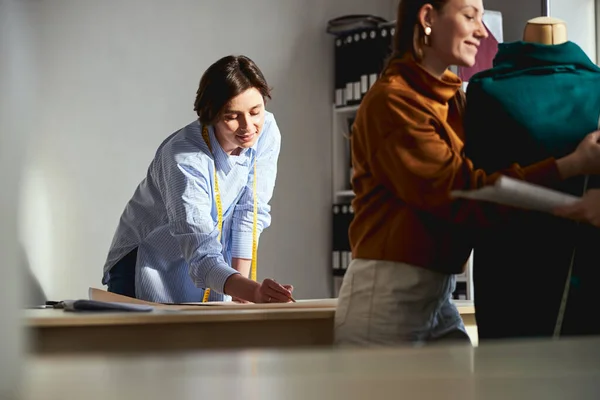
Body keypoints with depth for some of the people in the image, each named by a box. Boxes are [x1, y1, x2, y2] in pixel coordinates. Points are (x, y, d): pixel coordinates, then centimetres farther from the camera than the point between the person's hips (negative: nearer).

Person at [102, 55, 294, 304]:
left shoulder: (267, 131, -15)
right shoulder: (183, 157, -32)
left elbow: (250, 213, -7)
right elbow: (202, 258, -38)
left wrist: (240, 292, -12)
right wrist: (253, 290, -56)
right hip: (149, 263, -4)